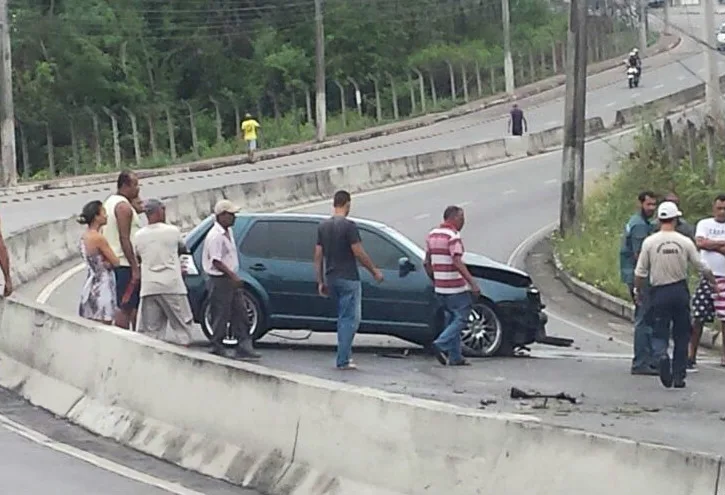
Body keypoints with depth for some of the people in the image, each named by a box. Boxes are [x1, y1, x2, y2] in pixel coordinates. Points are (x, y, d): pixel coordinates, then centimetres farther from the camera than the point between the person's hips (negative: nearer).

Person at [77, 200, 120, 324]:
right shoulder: (98, 238, -18)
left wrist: (107, 262, -7)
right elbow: (116, 262, -12)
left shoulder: (85, 236, 8)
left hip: (90, 285, 9)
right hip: (102, 286, -9)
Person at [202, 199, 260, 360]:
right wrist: (233, 276, -22)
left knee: (240, 313, 8)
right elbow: (216, 262, -21)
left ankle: (244, 347, 10)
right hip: (220, 280, -10)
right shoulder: (215, 236, -18)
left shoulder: (229, 232, 12)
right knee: (221, 316, -2)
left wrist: (235, 277, 17)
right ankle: (217, 348, 8)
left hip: (232, 279, 10)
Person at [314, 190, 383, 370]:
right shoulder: (348, 226, -13)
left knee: (343, 317, 19)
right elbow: (359, 253, -14)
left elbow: (318, 256, 9)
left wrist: (320, 281, 15)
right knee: (350, 319, -2)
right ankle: (343, 360, -6)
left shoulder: (323, 226, 8)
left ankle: (345, 354, 18)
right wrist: (375, 271, -2)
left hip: (331, 279, 7)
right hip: (348, 279, -7)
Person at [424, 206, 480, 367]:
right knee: (461, 319, -1)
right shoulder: (453, 236, -15)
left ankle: (455, 357, 12)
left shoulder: (432, 235, 12)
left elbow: (427, 263, 17)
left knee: (452, 320, 14)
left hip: (440, 288, 8)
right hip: (456, 287, -8)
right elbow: (457, 262, -24)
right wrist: (473, 283, -26)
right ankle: (441, 344, -14)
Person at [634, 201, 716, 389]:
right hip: (680, 291, 1)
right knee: (681, 336, 11)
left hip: (659, 292, -1)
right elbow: (702, 267, 3)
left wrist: (638, 291, 13)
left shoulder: (649, 242, -7)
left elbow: (640, 272, -3)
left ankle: (661, 355, -27)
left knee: (660, 333, 5)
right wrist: (714, 282, 20)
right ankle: (679, 376, 11)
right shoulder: (685, 242, -5)